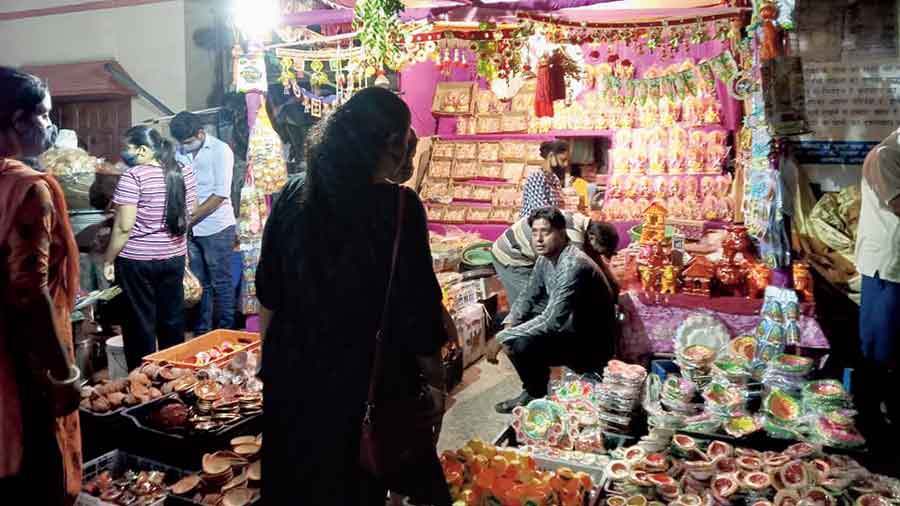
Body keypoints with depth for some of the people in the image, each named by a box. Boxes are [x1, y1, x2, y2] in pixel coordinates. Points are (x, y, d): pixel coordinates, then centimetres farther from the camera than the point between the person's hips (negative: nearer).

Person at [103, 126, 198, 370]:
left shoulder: (133, 176, -16)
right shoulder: (184, 171, 2)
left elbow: (124, 227, -17)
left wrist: (108, 260, -7)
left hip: (137, 260, -5)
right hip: (174, 256, 6)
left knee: (140, 323, 5)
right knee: (172, 318, 15)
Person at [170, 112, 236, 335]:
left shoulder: (220, 151, -10)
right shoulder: (179, 152, 4)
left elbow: (221, 194, -15)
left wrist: (190, 218, -16)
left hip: (216, 227, -5)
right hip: (190, 230, 5)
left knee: (220, 283, 4)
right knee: (199, 282, 14)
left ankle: (225, 331, 16)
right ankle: (201, 331, 25)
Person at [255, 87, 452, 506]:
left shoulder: (292, 195, -3)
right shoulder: (399, 206, -18)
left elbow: (269, 295, 4)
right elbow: (416, 309, -16)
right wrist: (435, 381, -2)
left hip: (293, 375, 4)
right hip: (367, 382, -4)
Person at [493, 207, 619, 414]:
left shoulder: (573, 265, -29)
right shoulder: (546, 258, 0)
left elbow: (551, 321, -32)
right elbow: (528, 297, 11)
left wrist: (502, 338, -26)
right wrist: (508, 325, -7)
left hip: (591, 344, -9)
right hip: (569, 327, 10)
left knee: (522, 345, -28)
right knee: (509, 323, 9)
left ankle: (537, 397, 1)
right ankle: (533, 388, 15)